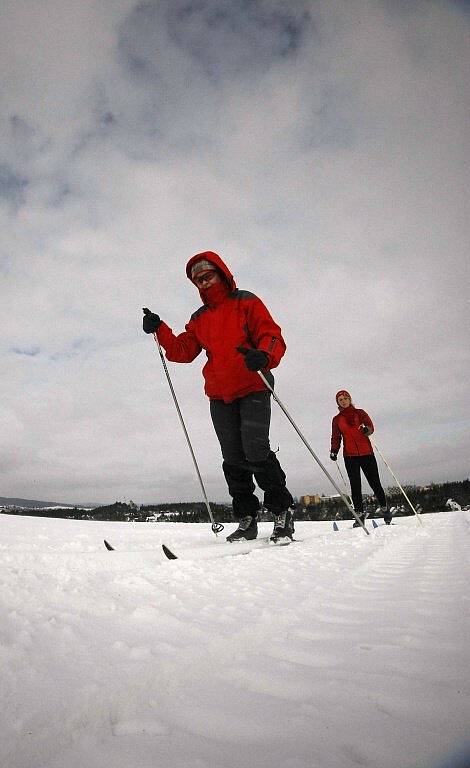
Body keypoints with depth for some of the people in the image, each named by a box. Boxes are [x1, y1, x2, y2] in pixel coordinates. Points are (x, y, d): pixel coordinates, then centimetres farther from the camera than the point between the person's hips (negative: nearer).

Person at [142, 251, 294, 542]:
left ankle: (283, 510, 1)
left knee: (256, 451, -15)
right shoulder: (199, 318, 17)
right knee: (233, 460, 5)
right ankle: (246, 518, 13)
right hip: (219, 396, 5)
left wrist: (264, 356, -31)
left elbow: (272, 336, -9)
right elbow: (182, 351, 12)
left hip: (253, 389, -5)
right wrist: (160, 330, -2)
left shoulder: (246, 302, 2)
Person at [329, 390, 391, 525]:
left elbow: (370, 426, -3)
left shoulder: (360, 412, 9)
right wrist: (334, 451, -6)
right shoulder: (336, 419, 13)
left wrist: (367, 429, -26)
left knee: (375, 483, 0)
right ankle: (360, 514, 6)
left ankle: (384, 509, 18)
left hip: (366, 452, -1)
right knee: (355, 486, -1)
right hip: (349, 455, 1)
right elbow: (336, 437, 12)